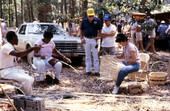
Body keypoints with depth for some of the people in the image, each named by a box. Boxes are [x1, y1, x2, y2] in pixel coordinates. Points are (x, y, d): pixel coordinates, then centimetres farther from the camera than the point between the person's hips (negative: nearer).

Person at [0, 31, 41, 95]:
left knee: (31, 79, -6)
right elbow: (18, 54, -35)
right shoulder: (6, 47, -18)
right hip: (5, 72, -10)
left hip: (12, 69, 10)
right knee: (26, 80, -25)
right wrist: (32, 49, -35)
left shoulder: (11, 47, 12)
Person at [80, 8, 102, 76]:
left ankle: (96, 71, 5)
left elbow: (99, 30, 5)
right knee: (87, 56, 9)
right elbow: (81, 30, 10)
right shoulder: (84, 21, 1)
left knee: (95, 56, 2)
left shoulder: (97, 20, -4)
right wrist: (82, 38, 1)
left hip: (94, 39, -2)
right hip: (86, 39, 2)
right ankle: (88, 71, 15)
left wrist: (98, 36, -11)